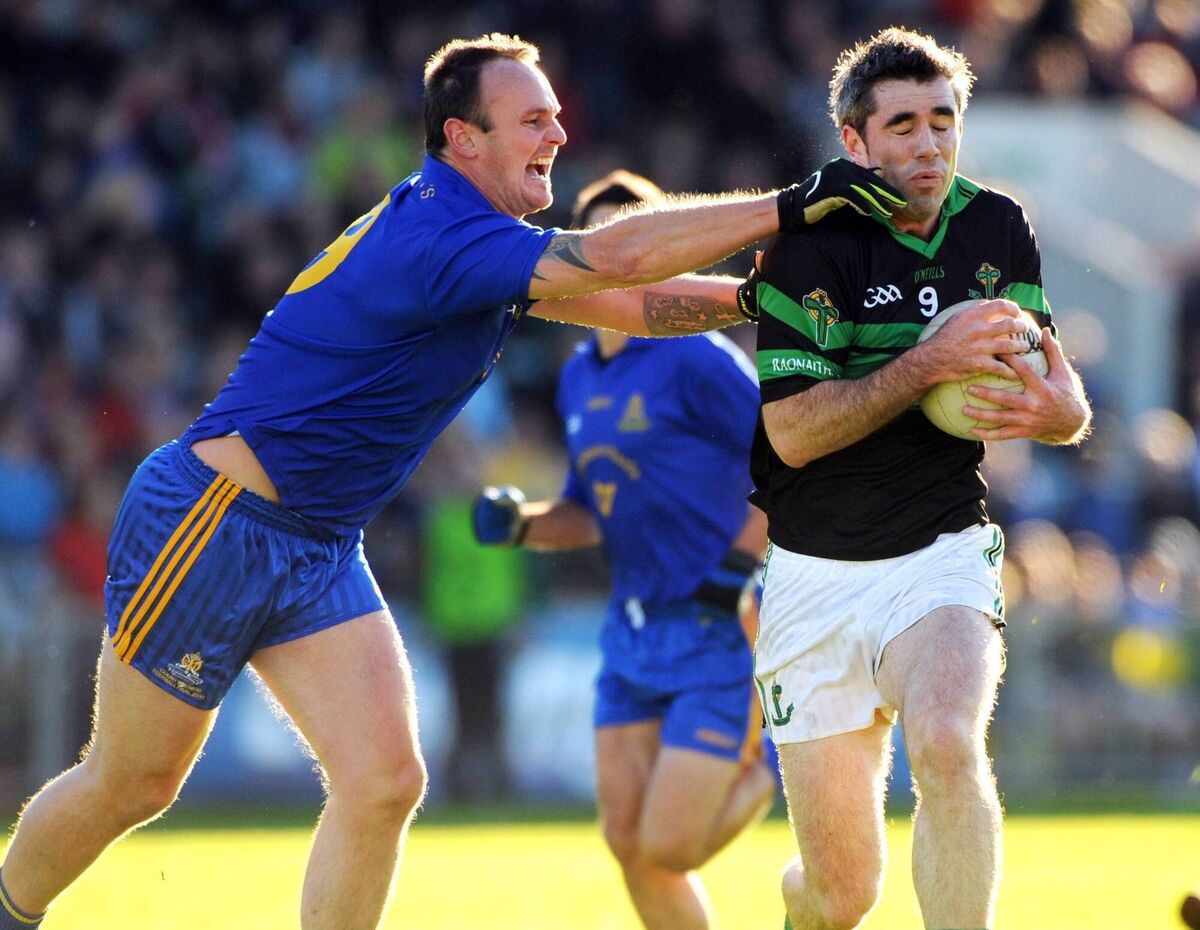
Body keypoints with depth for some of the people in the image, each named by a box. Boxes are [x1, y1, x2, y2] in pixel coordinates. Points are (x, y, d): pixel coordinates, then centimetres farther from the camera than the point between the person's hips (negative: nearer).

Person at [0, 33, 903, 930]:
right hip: (211, 525, -9)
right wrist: (788, 206, -32)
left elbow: (630, 303, 11)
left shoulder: (480, 242, 6)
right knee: (130, 787, 4)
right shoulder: (432, 237, -25)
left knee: (385, 780, -7)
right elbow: (614, 258, -34)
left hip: (320, 552, 9)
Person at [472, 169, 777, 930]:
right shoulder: (580, 380, 11)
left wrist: (742, 562, -20)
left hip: (721, 634, -7)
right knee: (629, 841, 0)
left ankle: (774, 768, 16)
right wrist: (521, 523, 1)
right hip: (634, 636, 7)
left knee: (669, 847, -11)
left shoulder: (697, 360, -12)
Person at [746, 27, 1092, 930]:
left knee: (947, 743, -34)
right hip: (817, 577, -1)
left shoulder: (999, 230, 3)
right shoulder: (807, 247, -9)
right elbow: (793, 432, -17)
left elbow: (1072, 413, 10)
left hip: (942, 557, 1)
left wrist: (1054, 407, -15)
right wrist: (931, 362, -25)